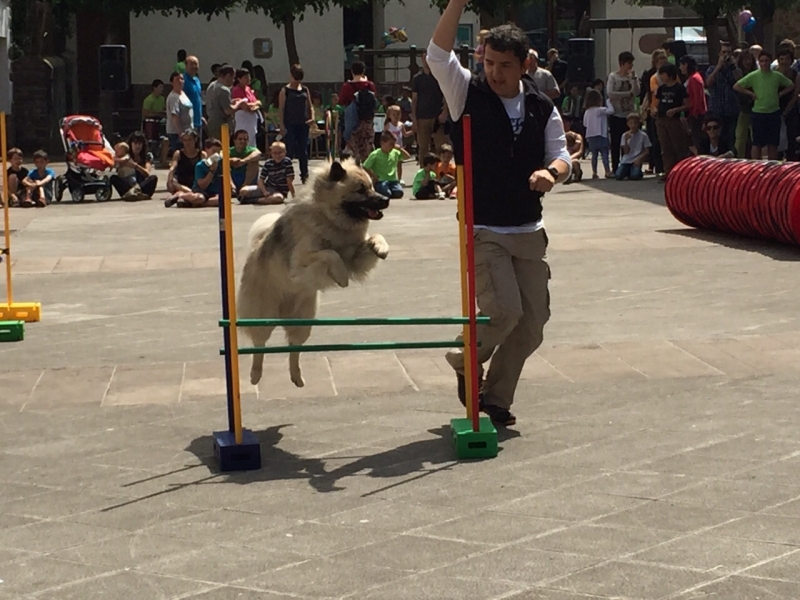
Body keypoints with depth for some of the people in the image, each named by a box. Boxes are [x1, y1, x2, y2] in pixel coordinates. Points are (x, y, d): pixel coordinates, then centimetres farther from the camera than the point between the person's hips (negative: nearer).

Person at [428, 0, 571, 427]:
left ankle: (495, 398, 22)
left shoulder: (542, 108, 5)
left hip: (529, 231, 5)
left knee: (533, 321, 4)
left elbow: (561, 156, 7)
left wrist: (551, 172, -17)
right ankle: (466, 363, 13)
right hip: (483, 231, -4)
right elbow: (438, 55, -20)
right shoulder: (468, 94, -5)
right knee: (504, 310, -18)